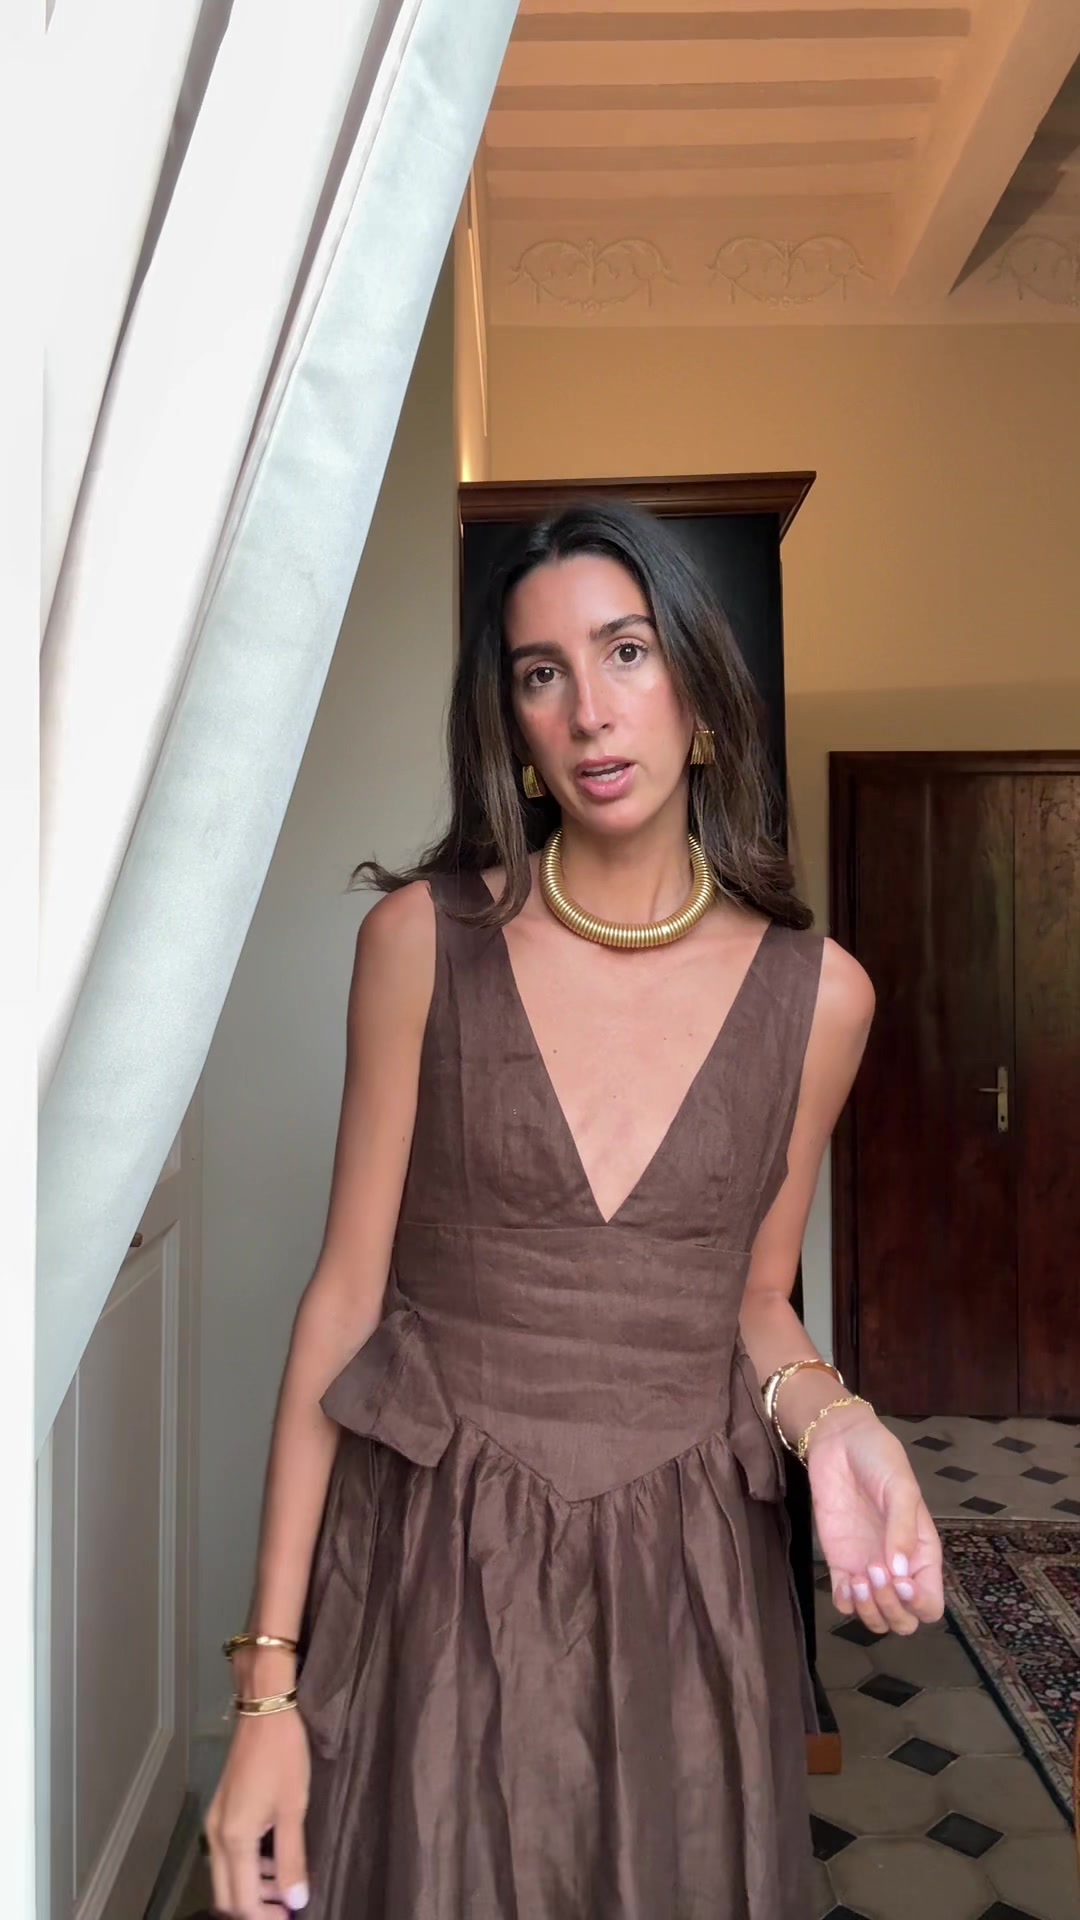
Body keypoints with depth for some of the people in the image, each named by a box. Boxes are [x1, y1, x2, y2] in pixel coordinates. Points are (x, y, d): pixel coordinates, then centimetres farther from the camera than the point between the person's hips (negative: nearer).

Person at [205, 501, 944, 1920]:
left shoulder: (818, 993, -4)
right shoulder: (425, 938, -8)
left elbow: (754, 1300, 8)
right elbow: (348, 1289, -6)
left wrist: (830, 1420, -15)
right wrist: (268, 1680, -6)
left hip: (688, 1574, 2)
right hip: (432, 1555, -1)